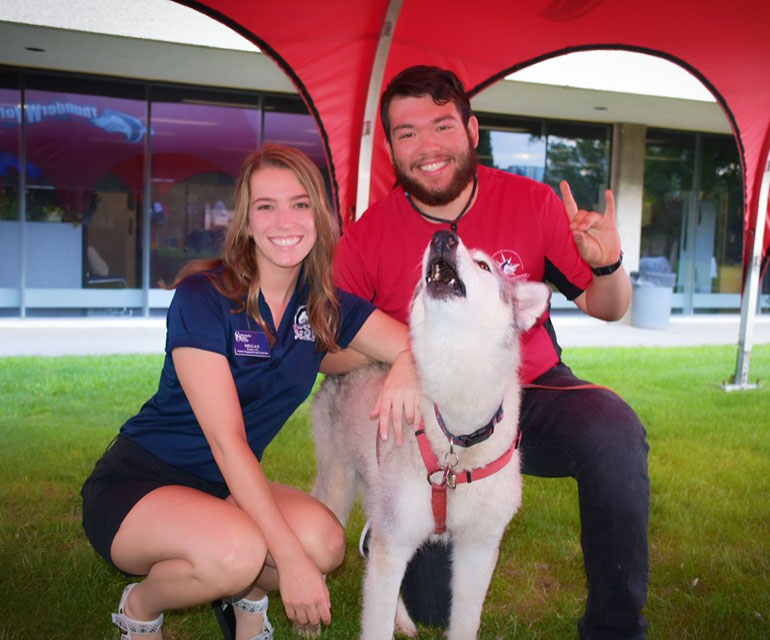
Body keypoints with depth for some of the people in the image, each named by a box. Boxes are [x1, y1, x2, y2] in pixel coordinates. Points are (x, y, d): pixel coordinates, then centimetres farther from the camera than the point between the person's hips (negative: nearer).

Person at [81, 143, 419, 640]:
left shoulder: (326, 304, -2)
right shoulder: (202, 297, -19)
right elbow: (226, 441, -24)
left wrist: (406, 366, -32)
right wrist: (289, 558, -28)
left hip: (229, 489, 5)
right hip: (136, 484, -4)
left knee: (325, 541, -25)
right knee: (237, 551, -34)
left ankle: (249, 591, 10)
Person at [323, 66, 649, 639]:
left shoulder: (531, 202, -8)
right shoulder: (368, 237, -10)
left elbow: (606, 310, -1)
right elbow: (326, 354, -5)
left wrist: (607, 265, -24)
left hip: (530, 391, 1)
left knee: (614, 431, -32)